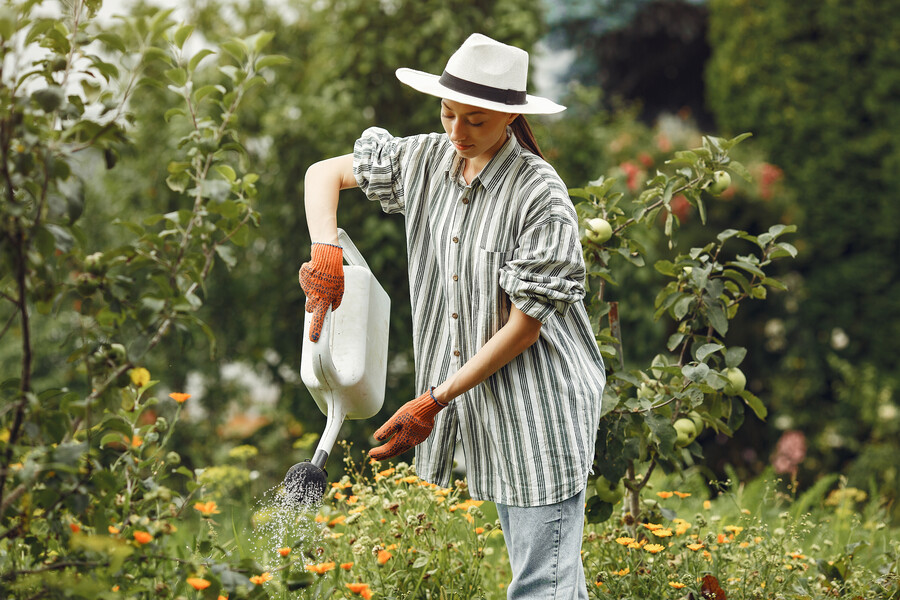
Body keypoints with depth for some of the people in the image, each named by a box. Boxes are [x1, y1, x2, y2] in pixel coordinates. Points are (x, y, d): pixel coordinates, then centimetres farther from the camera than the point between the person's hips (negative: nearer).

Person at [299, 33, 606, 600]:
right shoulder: (427, 159, 2)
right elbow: (325, 174, 12)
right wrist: (325, 252, -8)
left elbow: (525, 324, -17)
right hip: (483, 406, 7)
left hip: (541, 408, -7)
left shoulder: (541, 195, -18)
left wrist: (432, 402, -16)